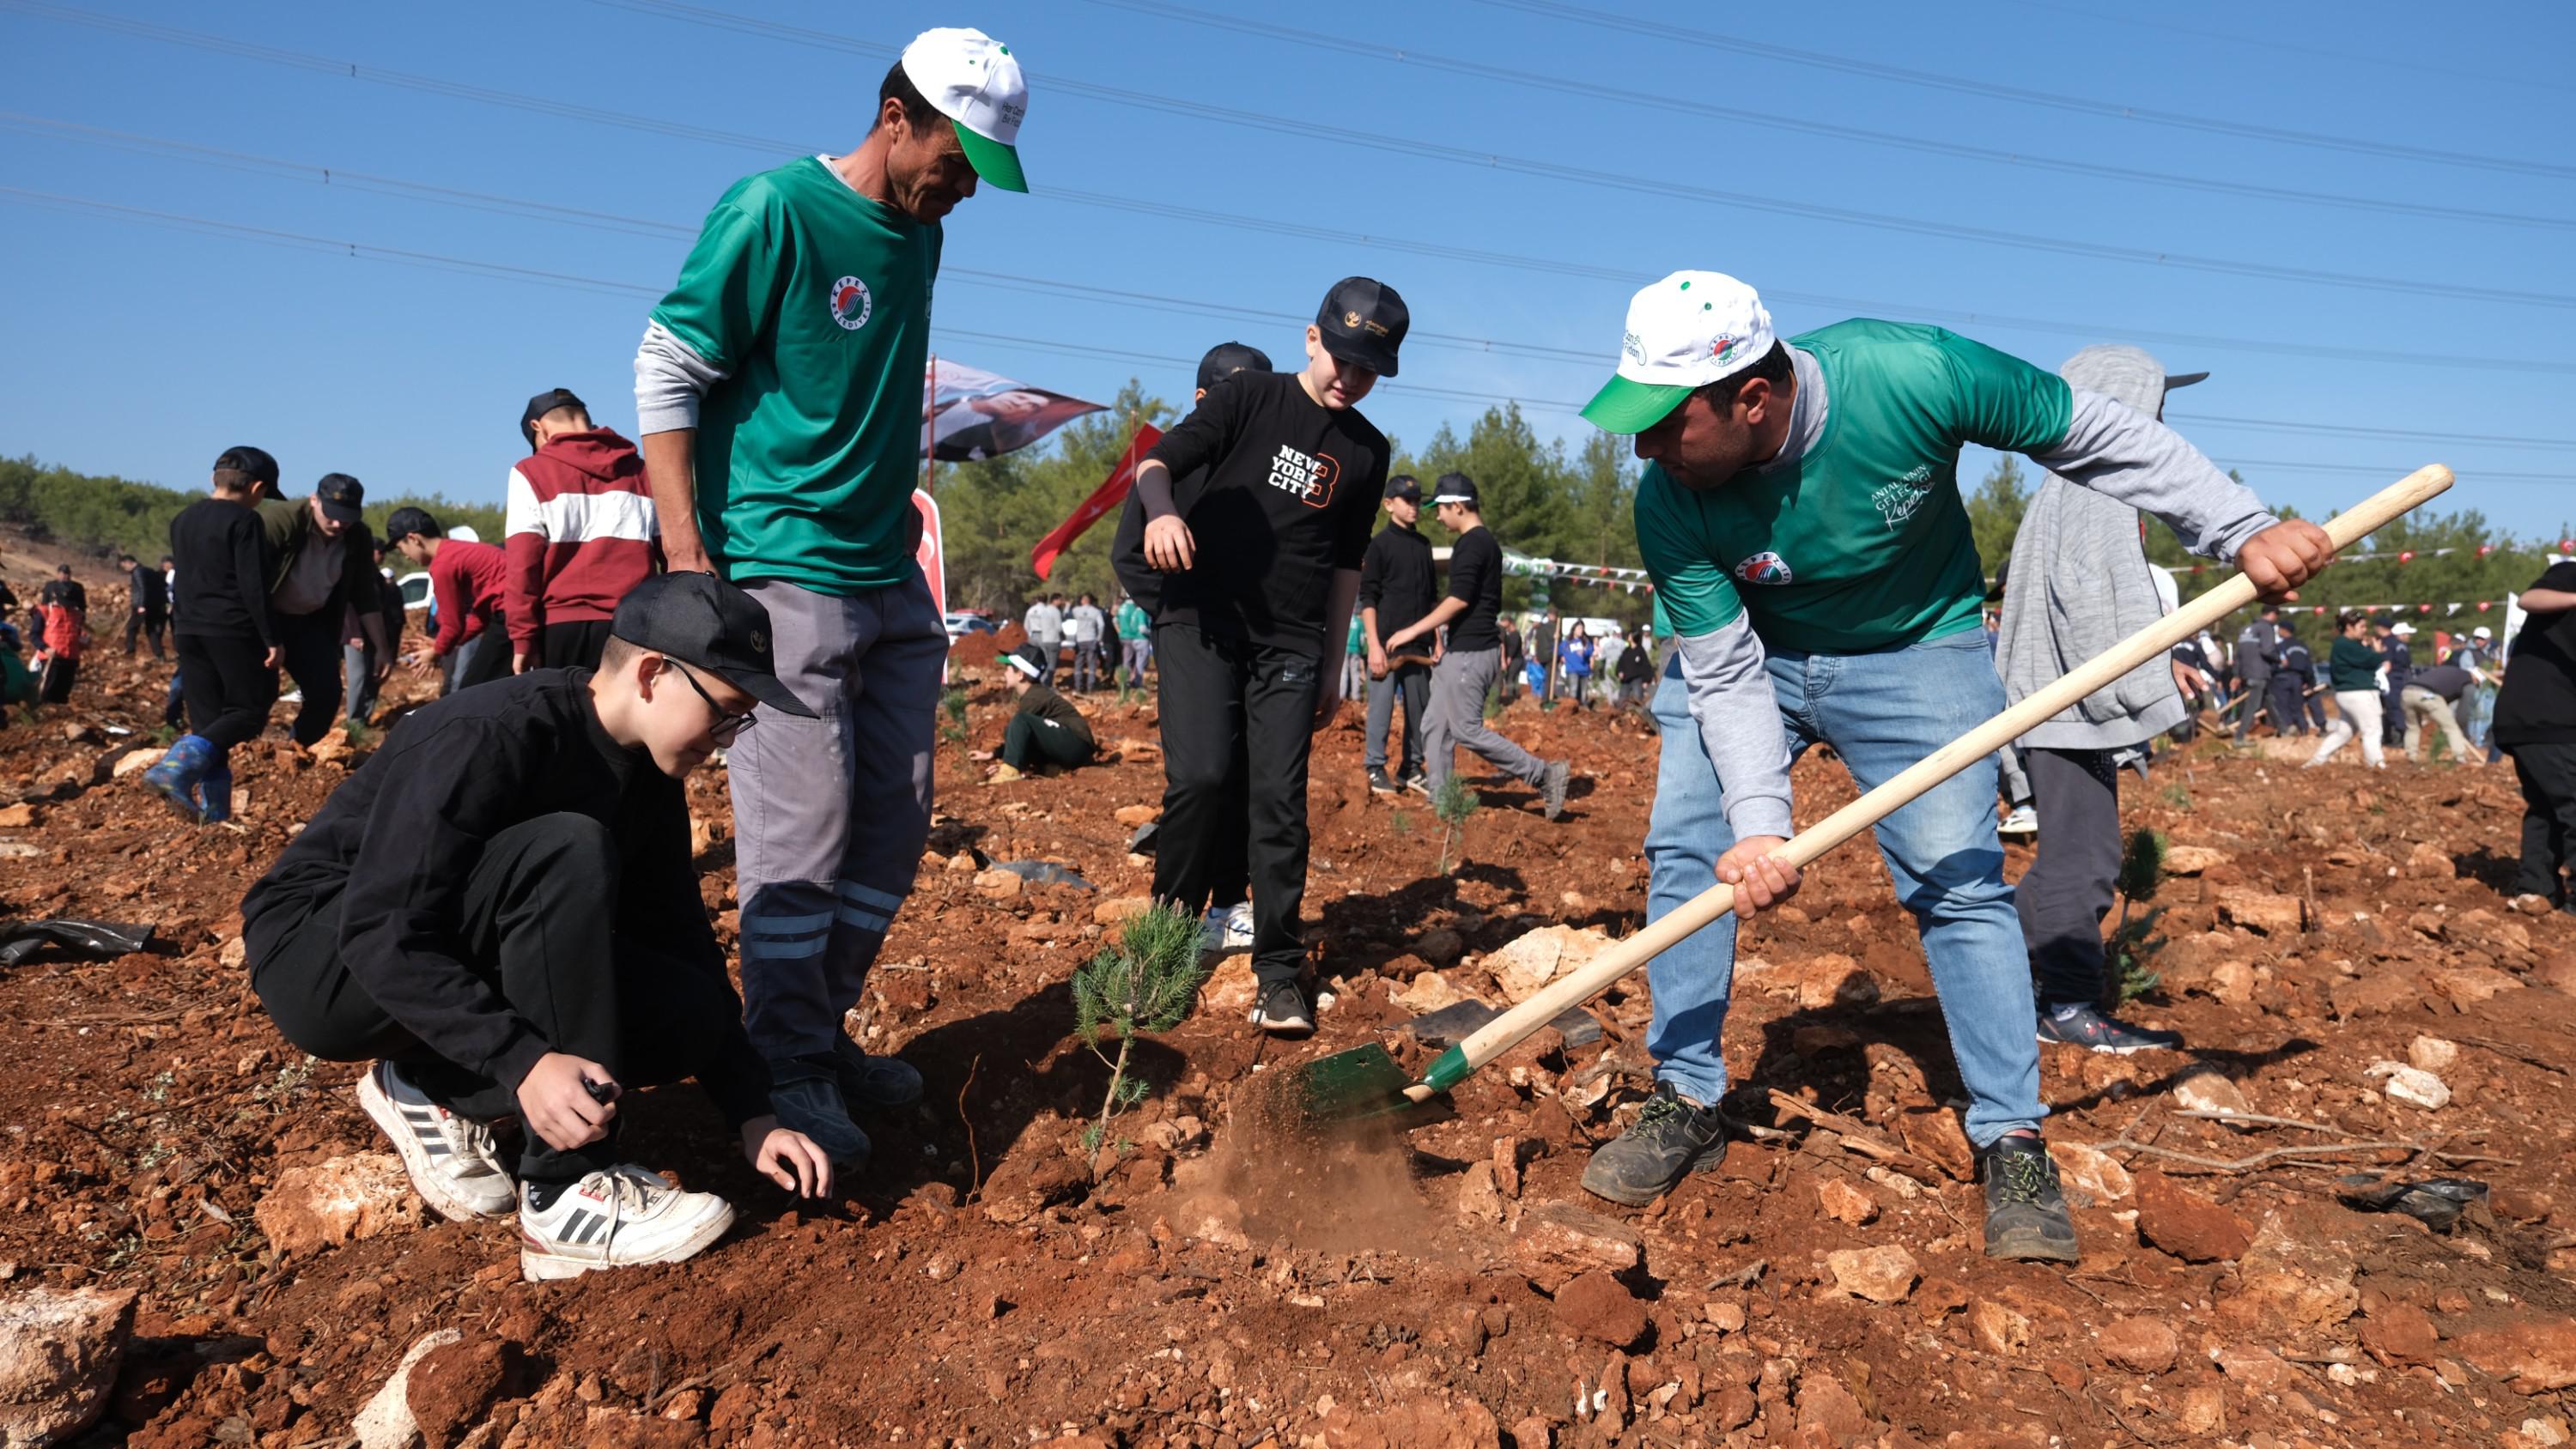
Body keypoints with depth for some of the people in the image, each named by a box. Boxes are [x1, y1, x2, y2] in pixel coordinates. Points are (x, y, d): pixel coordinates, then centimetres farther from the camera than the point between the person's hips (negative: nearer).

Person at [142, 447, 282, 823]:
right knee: (249, 710, 1)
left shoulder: (182, 520, 15)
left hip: (189, 630, 8)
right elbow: (254, 586, -14)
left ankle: (213, 810, 6)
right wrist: (271, 639, -12)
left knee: (206, 720, 9)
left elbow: (185, 580, 22)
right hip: (233, 631, -8)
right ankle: (176, 767, -20)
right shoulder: (244, 520, -9)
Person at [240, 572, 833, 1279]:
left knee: (692, 1014, -14)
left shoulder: (648, 779, -2)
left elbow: (686, 947, 2)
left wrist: (752, 1116, -4)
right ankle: (568, 1196, -28)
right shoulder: (492, 735, -26)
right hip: (321, 959, -7)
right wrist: (521, 1061, -41)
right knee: (565, 853, -33)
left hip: (472, 965, 7)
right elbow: (381, 933, -31)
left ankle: (436, 1091, 3)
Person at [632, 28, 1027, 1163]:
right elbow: (665, 375, -10)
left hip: (890, 580, 8)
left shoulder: (920, 235, 11)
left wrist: (899, 500, 13)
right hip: (782, 575, -8)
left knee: (895, 823, 10)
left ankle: (824, 1027, 24)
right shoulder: (773, 211, -10)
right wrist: (688, 557, -16)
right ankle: (789, 1071, 8)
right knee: (801, 830, -6)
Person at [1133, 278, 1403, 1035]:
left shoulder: (1368, 451, 11)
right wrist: (1163, 511, -27)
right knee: (1201, 776, -16)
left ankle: (1278, 973, 5)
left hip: (1291, 640, 3)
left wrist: (1332, 666, 16)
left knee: (1280, 797, -4)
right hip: (1201, 619, -2)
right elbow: (1158, 461, -3)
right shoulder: (1252, 395, 1)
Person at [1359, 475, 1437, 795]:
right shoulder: (1379, 544, -4)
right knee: (1382, 708, -4)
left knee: (1420, 709, 8)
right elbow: (1367, 599, -8)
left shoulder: (1424, 544, 15)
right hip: (1387, 643, -6)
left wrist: (1436, 638, 14)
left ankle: (1411, 769, 17)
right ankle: (1376, 769, 5)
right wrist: (1374, 646, -15)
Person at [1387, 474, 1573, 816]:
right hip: (1462, 651, 11)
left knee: (1467, 730, -8)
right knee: (1436, 727, 11)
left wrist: (1413, 630, -17)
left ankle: (1544, 774, -5)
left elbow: (1459, 599, -21)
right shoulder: (1486, 541, 17)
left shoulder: (1472, 543, -13)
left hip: (1470, 652, -11)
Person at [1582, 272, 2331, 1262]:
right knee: (1686, 850, -6)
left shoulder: (1912, 376, -33)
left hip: (1915, 651, -2)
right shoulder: (1669, 505, -27)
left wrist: (2242, 528, -18)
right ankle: (1686, 1105, 8)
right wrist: (1758, 823, -32)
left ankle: (2013, 1143, 6)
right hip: (1748, 653, 2)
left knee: (1959, 879, -8)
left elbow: (2088, 434, -17)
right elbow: (1727, 674, -21)